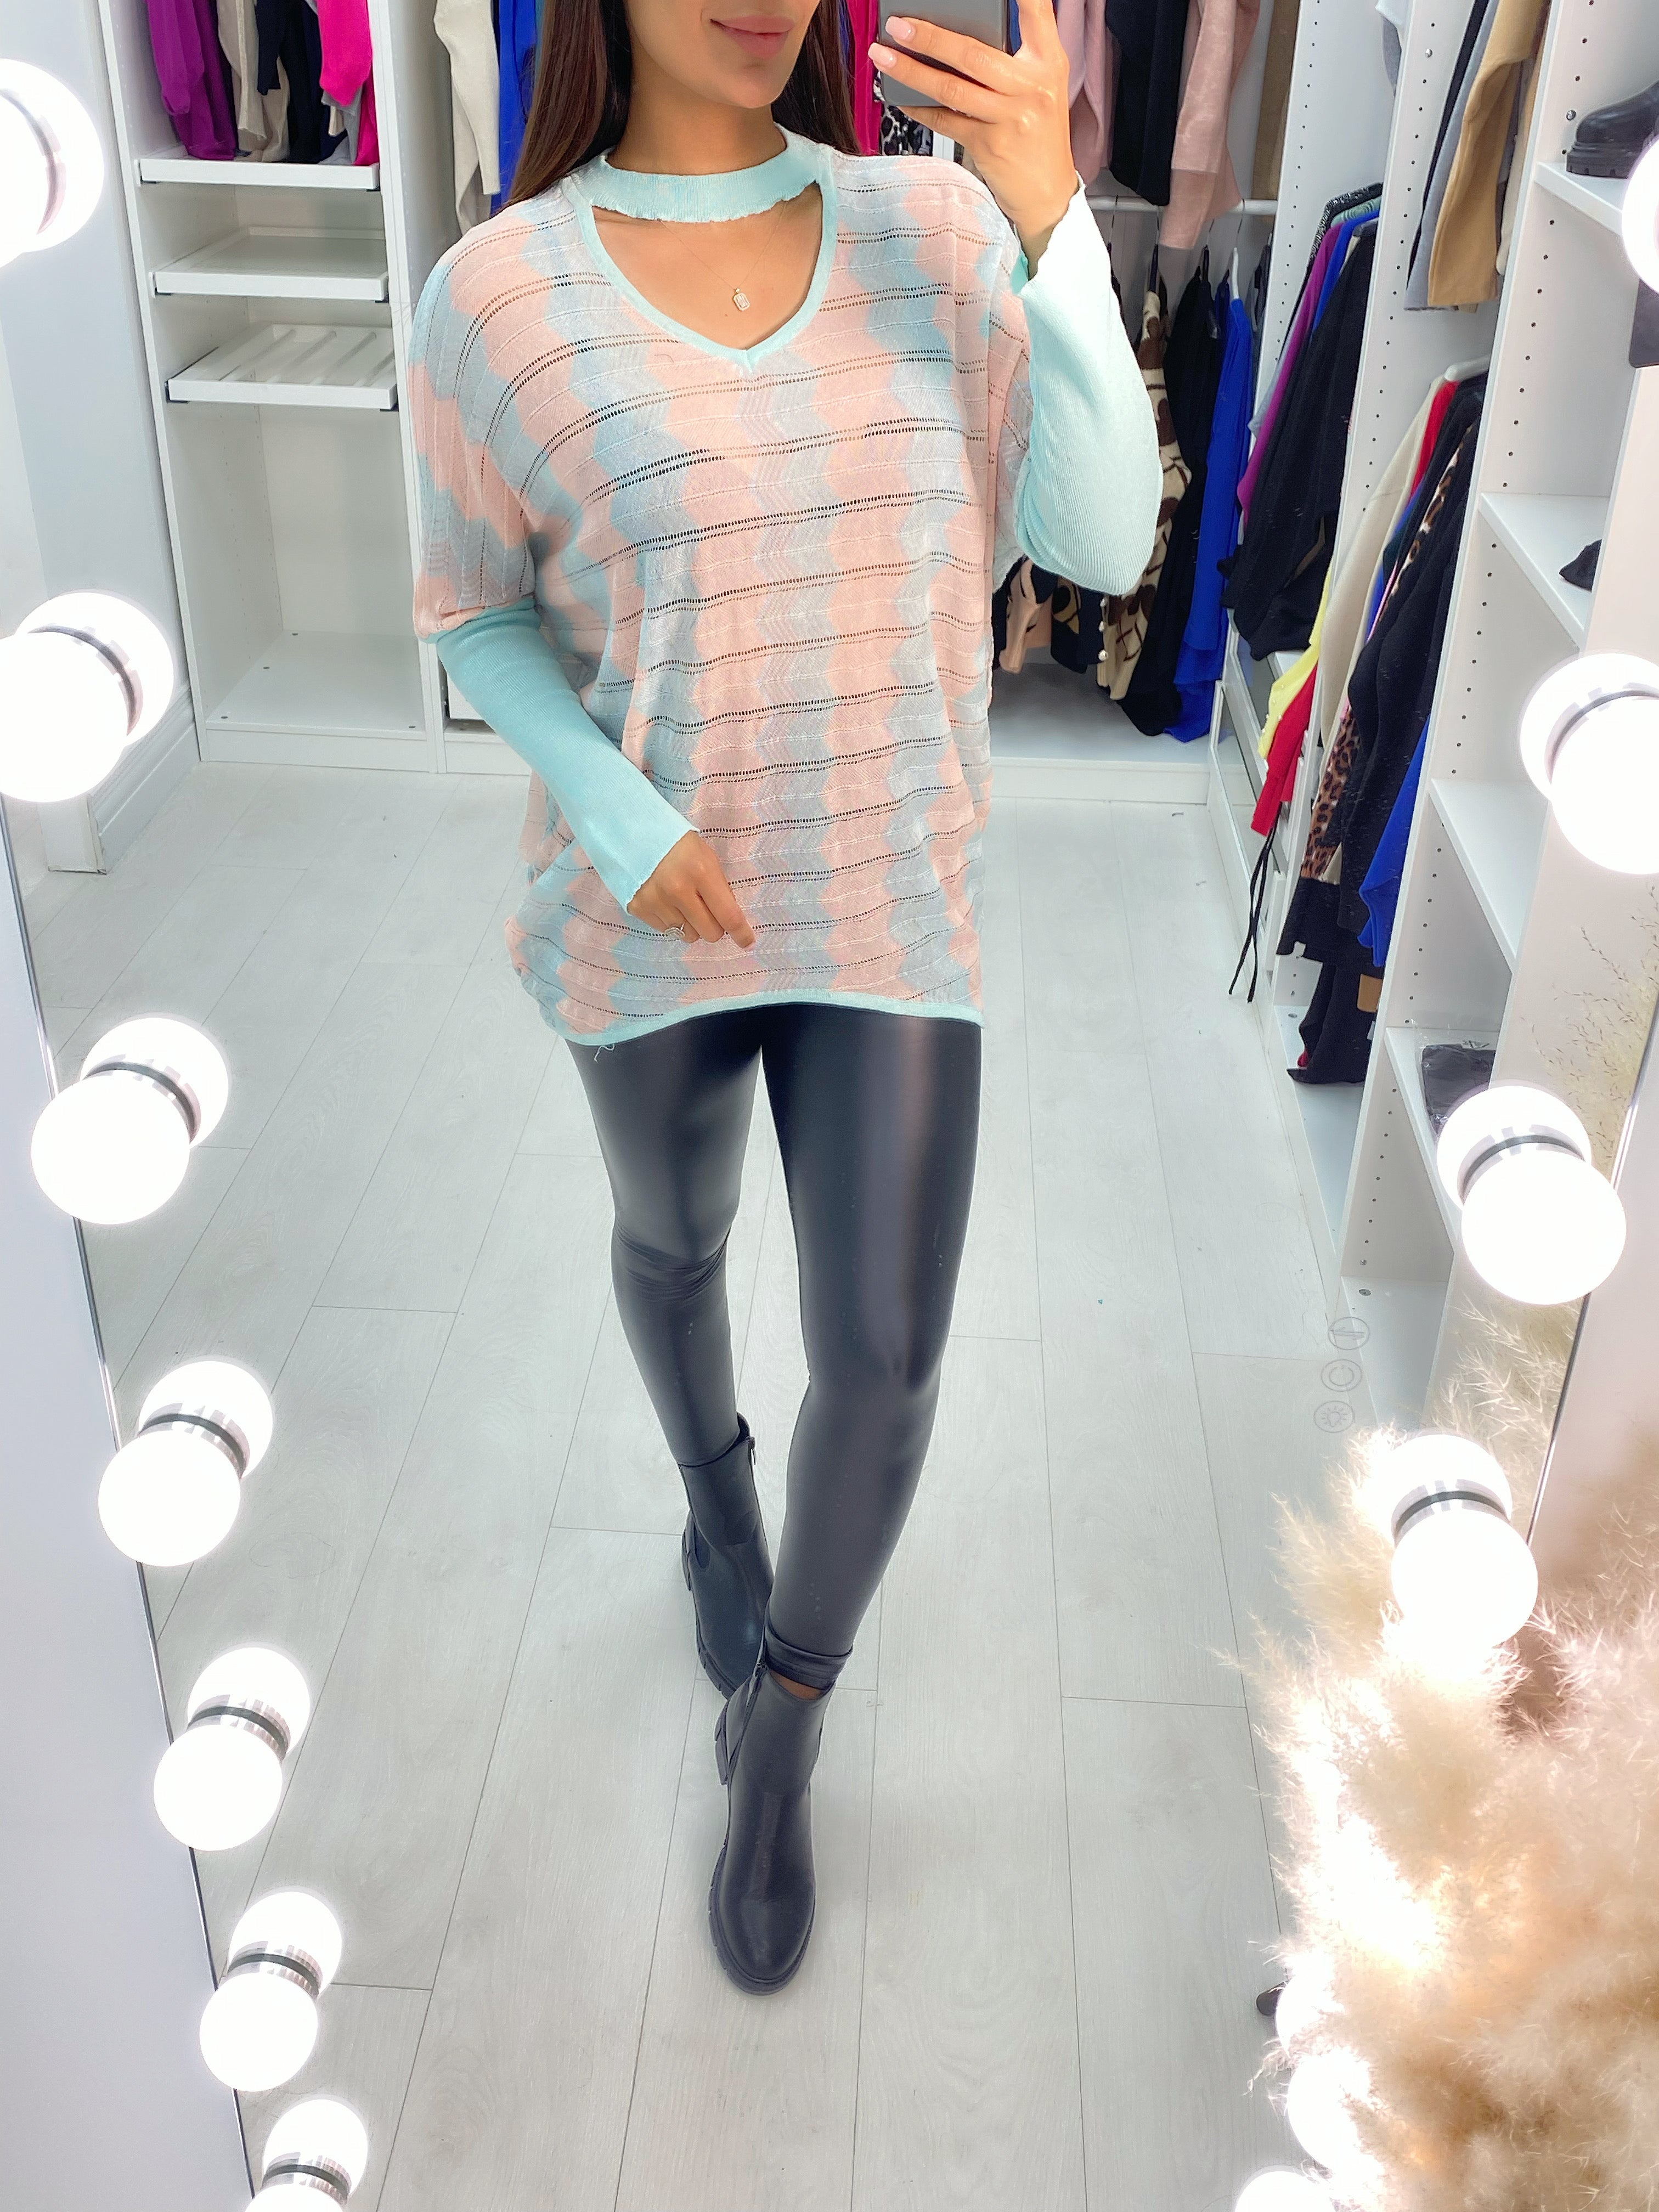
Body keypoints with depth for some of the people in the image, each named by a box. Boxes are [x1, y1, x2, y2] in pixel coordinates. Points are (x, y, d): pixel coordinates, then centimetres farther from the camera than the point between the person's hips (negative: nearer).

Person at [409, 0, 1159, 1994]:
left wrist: (1054, 222, -23)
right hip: (651, 919, 0)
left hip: (898, 913, 1)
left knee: (885, 1356, 2)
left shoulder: (940, 231, -6)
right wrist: (611, 806, -17)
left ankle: (776, 1740, 30)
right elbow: (474, 614, -1)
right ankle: (715, 1502, 58)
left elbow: (1107, 542, -12)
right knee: (672, 1244, 23)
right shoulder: (498, 297, -11)